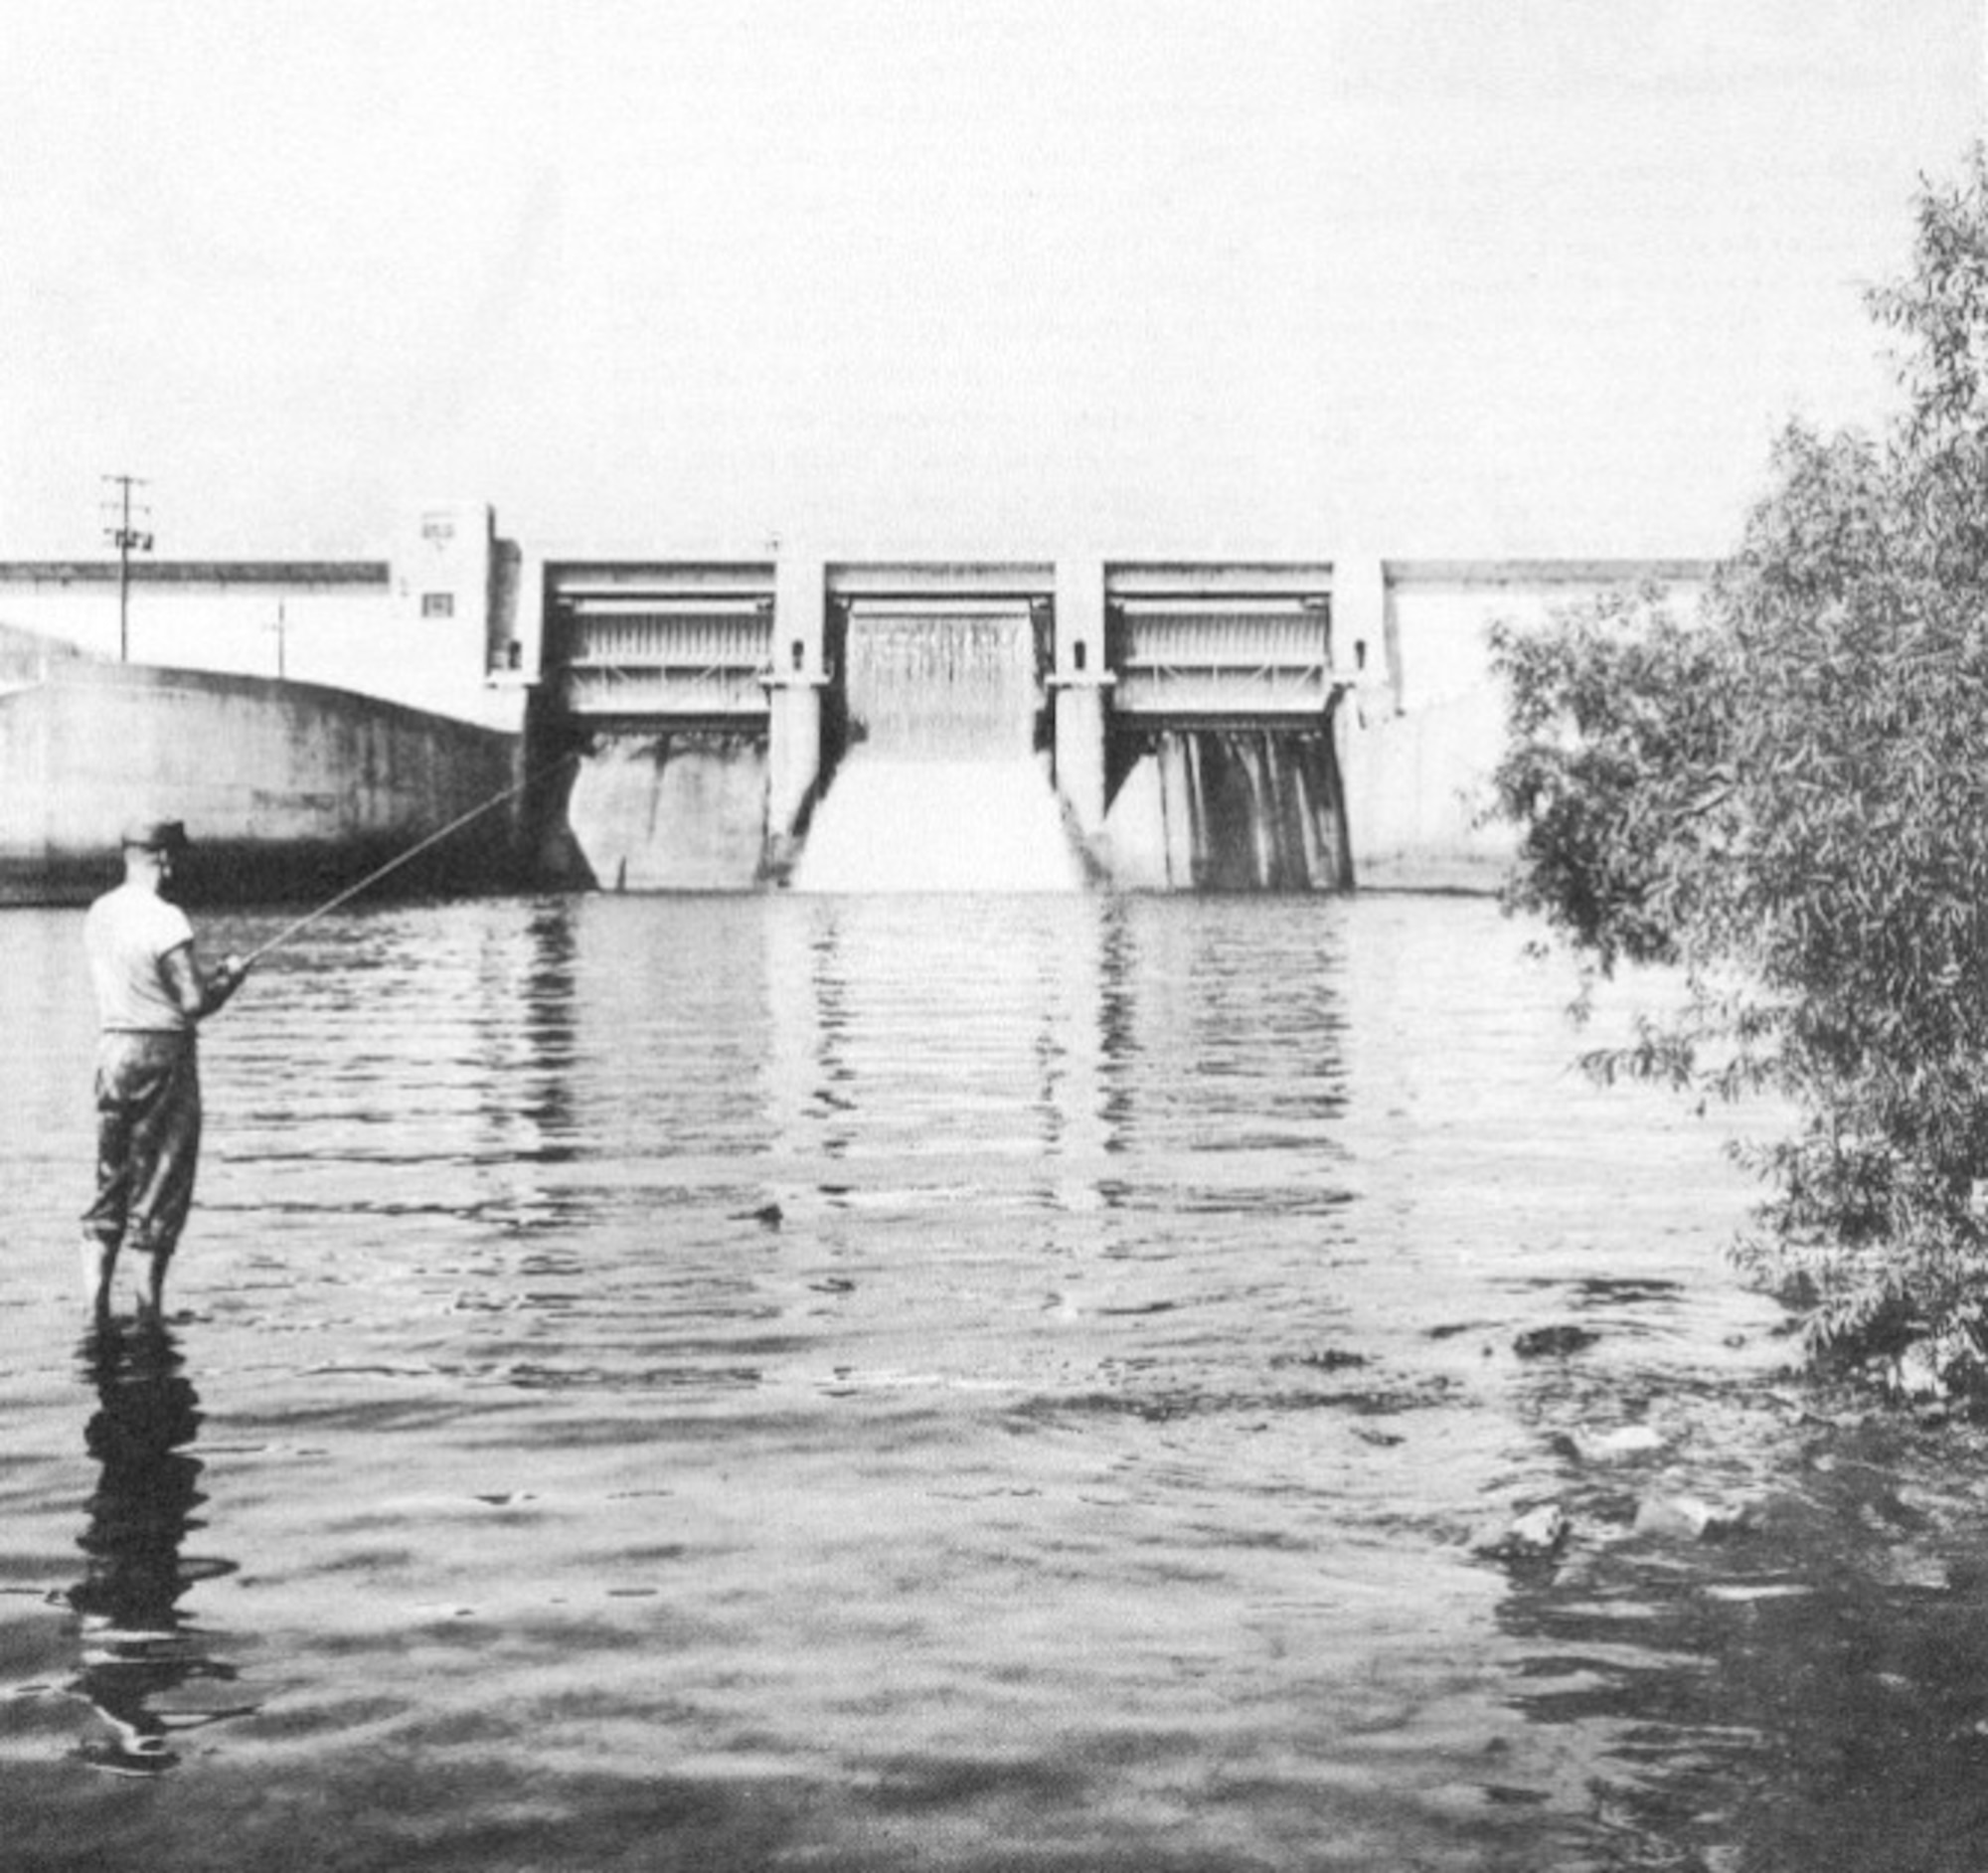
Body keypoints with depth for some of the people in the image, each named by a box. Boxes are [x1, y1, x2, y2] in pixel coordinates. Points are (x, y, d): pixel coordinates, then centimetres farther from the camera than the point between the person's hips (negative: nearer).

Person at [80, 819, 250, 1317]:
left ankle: (95, 1305, 11)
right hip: (163, 1053, -7)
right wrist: (230, 978, 1)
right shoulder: (165, 920, -15)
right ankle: (148, 1304, 7)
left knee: (111, 1177, 13)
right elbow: (194, 1004, -18)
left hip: (112, 1047, 7)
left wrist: (209, 974, 15)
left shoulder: (99, 913, 8)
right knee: (162, 1183, 3)